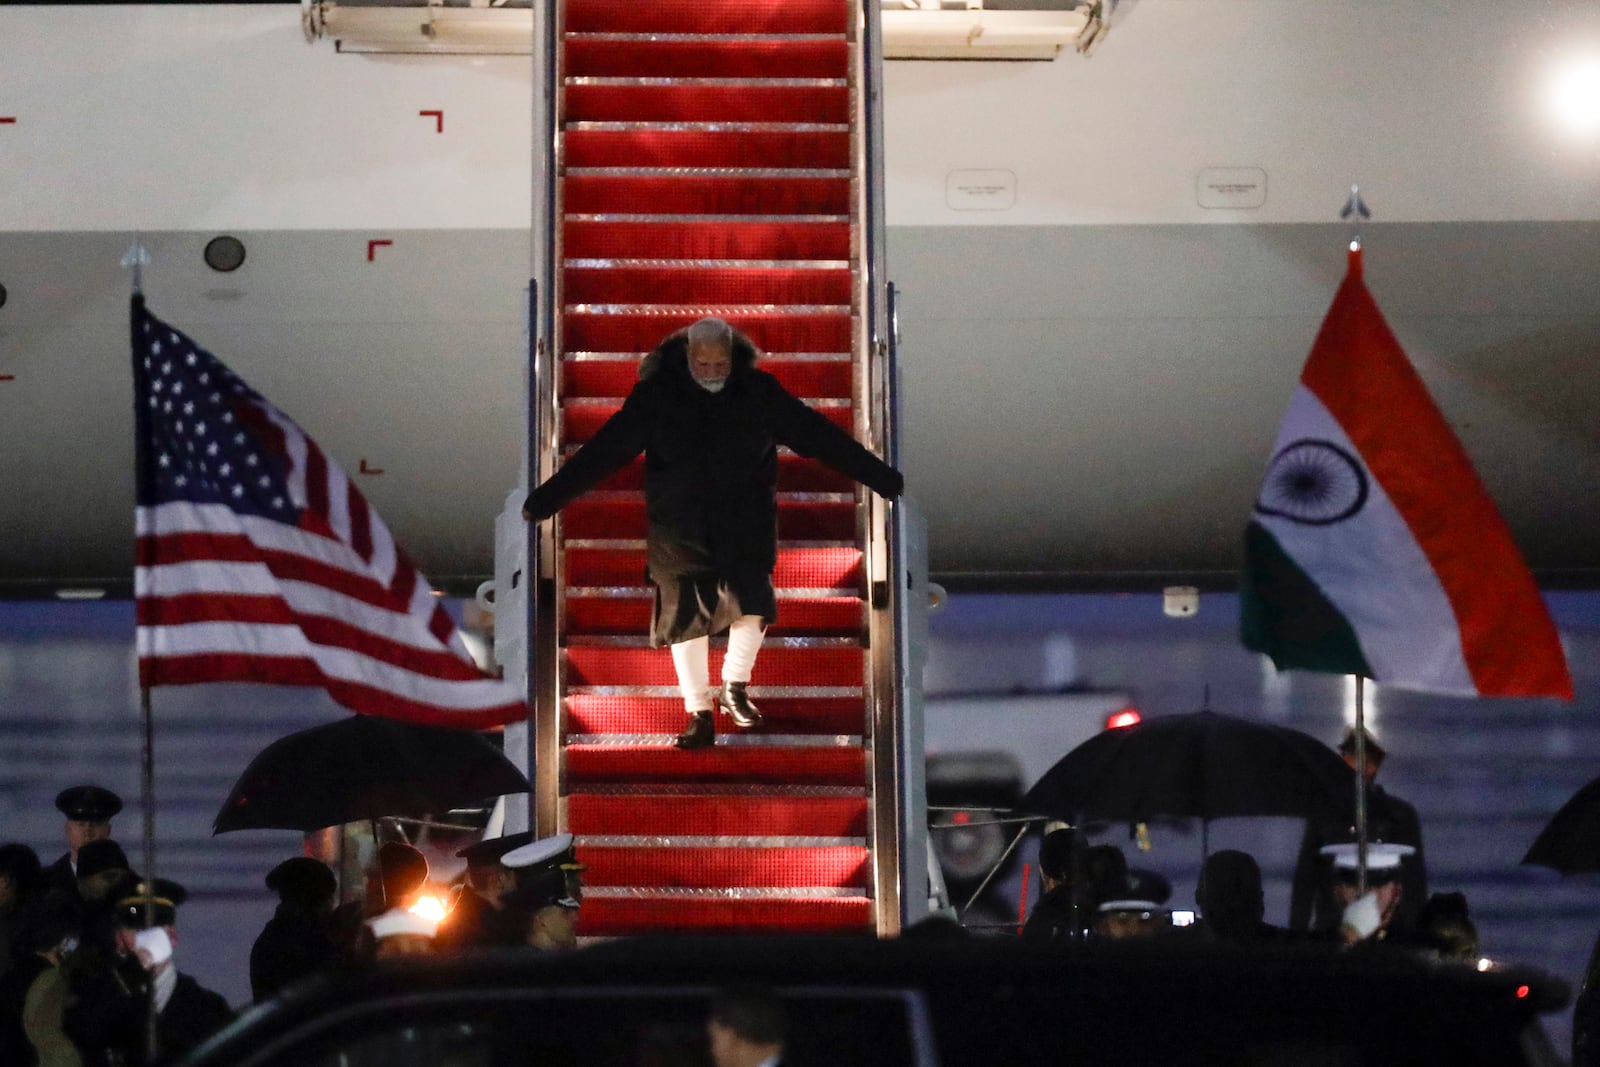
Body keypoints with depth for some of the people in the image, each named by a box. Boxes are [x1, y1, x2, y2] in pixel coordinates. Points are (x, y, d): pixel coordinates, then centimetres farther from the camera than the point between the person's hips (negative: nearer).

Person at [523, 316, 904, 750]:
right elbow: (603, 450, -10)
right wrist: (545, 499, -15)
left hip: (745, 522, 0)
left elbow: (820, 437, -5)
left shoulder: (759, 392, -7)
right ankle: (699, 714, 13)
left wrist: (886, 479, -6)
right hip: (680, 528, 0)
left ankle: (734, 688, 11)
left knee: (752, 602, -13)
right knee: (685, 614, 1)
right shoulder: (656, 395, -10)